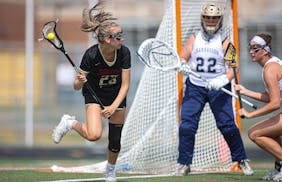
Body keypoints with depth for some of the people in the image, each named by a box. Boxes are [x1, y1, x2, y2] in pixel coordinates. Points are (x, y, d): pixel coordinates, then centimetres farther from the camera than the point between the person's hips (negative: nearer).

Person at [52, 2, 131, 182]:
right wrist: (80, 81, -42)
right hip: (94, 94, -3)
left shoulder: (124, 52, -22)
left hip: (117, 96, 3)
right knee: (94, 135, -26)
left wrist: (114, 106, -25)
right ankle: (70, 123, 4)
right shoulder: (91, 55, -28)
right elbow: (77, 86, -19)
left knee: (115, 139, 5)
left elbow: (125, 85, -15)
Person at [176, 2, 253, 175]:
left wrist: (223, 80, -29)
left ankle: (242, 160, 9)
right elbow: (182, 58, 5)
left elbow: (232, 67, -9)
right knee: (187, 125, -7)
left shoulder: (225, 42, -1)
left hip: (219, 89, -2)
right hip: (195, 87, 2)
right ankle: (184, 164, 2)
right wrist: (183, 65, -20)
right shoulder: (194, 39, 9)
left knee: (227, 125, -7)